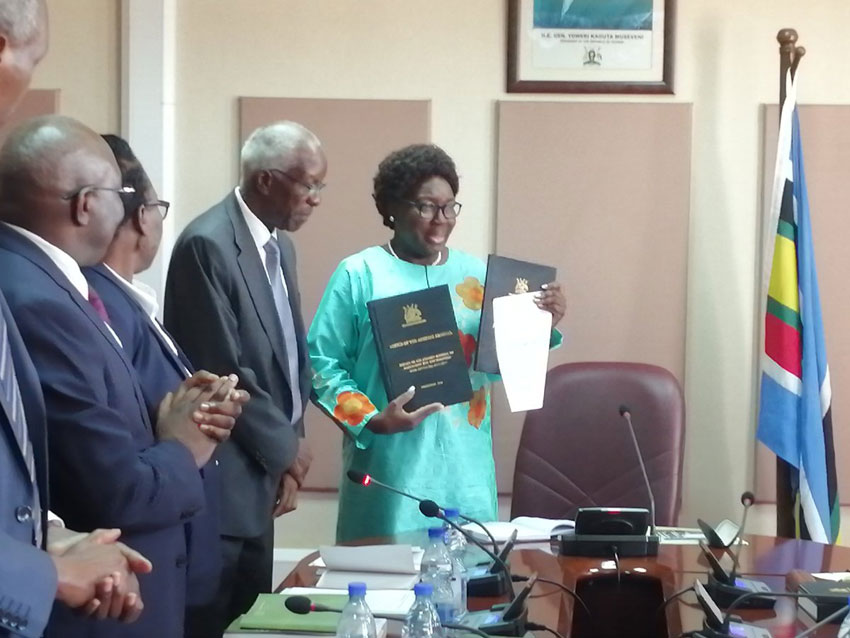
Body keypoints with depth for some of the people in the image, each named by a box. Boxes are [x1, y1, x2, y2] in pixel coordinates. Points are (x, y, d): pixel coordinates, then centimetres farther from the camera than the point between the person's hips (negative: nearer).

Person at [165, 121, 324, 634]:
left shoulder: (280, 245, 12)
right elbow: (223, 370, -20)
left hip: (263, 466, 9)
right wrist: (285, 448, -10)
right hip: (224, 475, -9)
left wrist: (291, 439, 5)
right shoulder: (208, 244, -17)